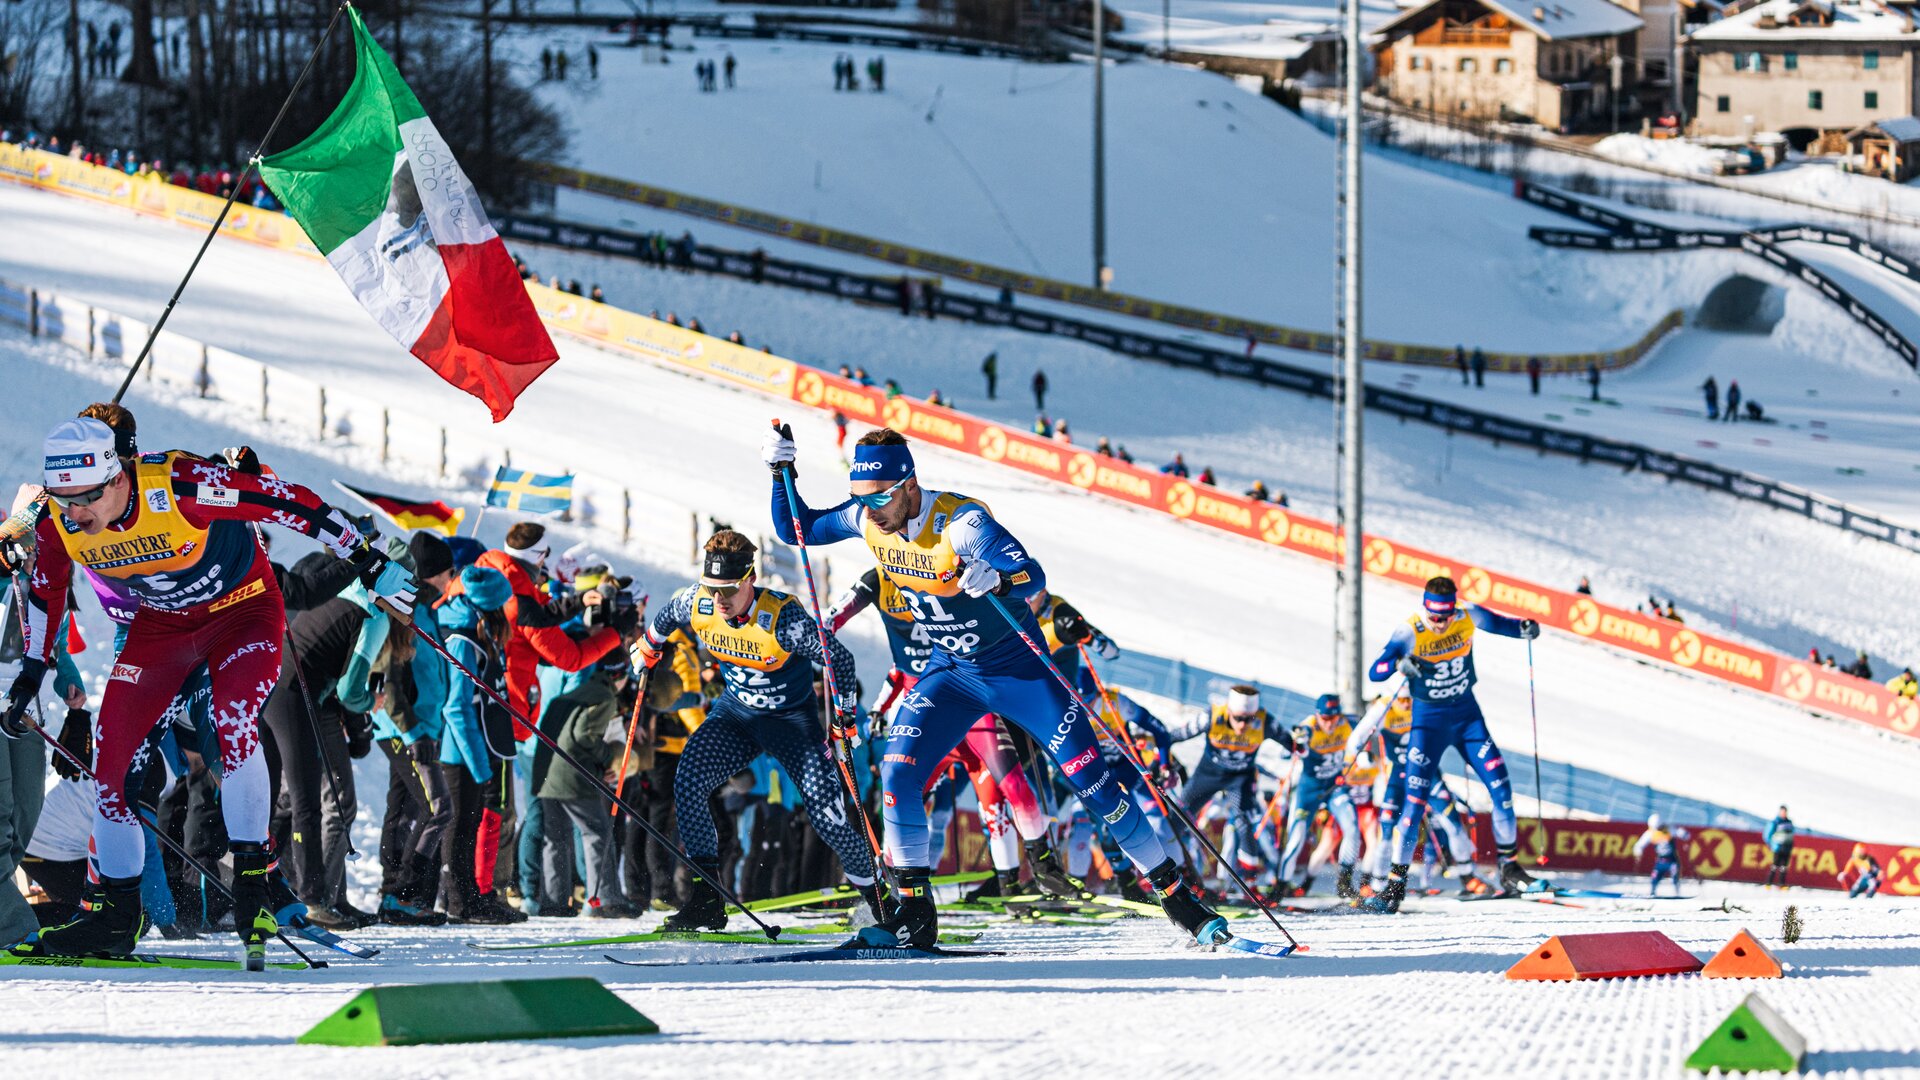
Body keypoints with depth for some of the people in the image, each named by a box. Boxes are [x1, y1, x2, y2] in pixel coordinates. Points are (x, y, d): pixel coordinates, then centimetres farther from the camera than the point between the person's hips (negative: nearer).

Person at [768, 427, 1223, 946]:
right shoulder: (867, 520, -11)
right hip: (951, 671, 5)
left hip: (1018, 666, -5)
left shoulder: (961, 522, -29)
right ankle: (915, 912, -5)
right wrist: (781, 473, -11)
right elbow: (796, 530, 4)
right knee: (897, 773, -15)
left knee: (1090, 778, -8)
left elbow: (1034, 576, -37)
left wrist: (997, 578, -59)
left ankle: (1175, 894, 2)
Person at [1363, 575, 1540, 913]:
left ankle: (1509, 869, 12)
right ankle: (1396, 883, -3)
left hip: (1467, 715, 3)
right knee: (1415, 800, -11)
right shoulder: (1410, 632, -19)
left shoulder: (1467, 617, -11)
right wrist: (1399, 664, -47)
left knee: (1500, 786, -4)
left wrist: (1523, 628, -14)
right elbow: (1374, 672, -26)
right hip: (1428, 720, -3)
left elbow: (1498, 623, 8)